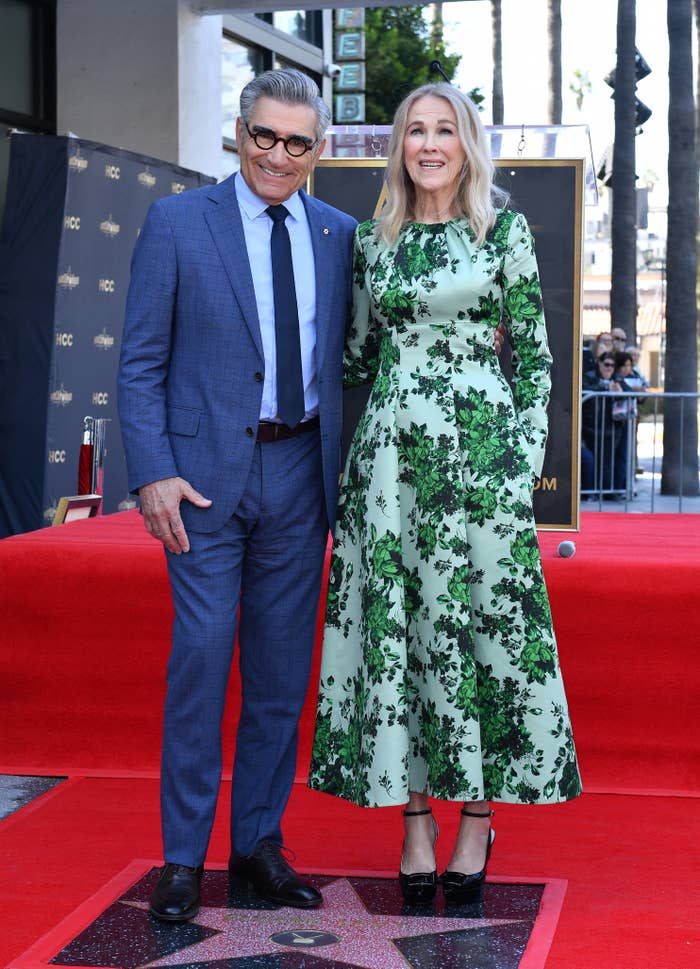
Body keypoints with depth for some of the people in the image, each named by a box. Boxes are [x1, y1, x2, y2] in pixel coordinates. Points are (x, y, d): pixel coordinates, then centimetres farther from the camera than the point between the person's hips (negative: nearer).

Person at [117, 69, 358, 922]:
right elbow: (140, 362, -2)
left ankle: (259, 843, 21)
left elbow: (348, 358, 12)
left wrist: (347, 470, 5)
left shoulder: (338, 235, 9)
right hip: (209, 474, -3)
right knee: (199, 659, -3)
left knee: (282, 668, 8)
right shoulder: (175, 223, -1)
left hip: (301, 474, 3)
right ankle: (183, 858, 8)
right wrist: (152, 473, -12)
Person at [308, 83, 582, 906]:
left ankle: (476, 822, 11)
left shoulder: (505, 233, 3)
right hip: (391, 451, 3)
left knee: (479, 620, -1)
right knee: (395, 626, 2)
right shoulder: (373, 241, 12)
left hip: (477, 447, -3)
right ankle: (415, 822, 11)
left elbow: (533, 353, 3)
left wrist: (526, 459, -3)